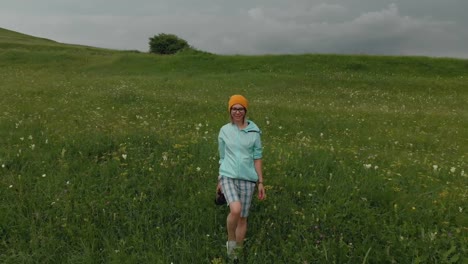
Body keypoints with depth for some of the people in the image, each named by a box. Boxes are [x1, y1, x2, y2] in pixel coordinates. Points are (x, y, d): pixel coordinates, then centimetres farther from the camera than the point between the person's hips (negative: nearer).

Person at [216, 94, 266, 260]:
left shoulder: (254, 131, 1)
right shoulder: (224, 130, 4)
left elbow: (257, 157, 4)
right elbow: (222, 157, 12)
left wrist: (260, 182, 3)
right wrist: (220, 181, 16)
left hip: (247, 178, 1)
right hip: (228, 176, -1)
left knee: (243, 217, 8)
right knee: (235, 210, -26)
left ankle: (237, 253, 29)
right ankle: (231, 240, 4)